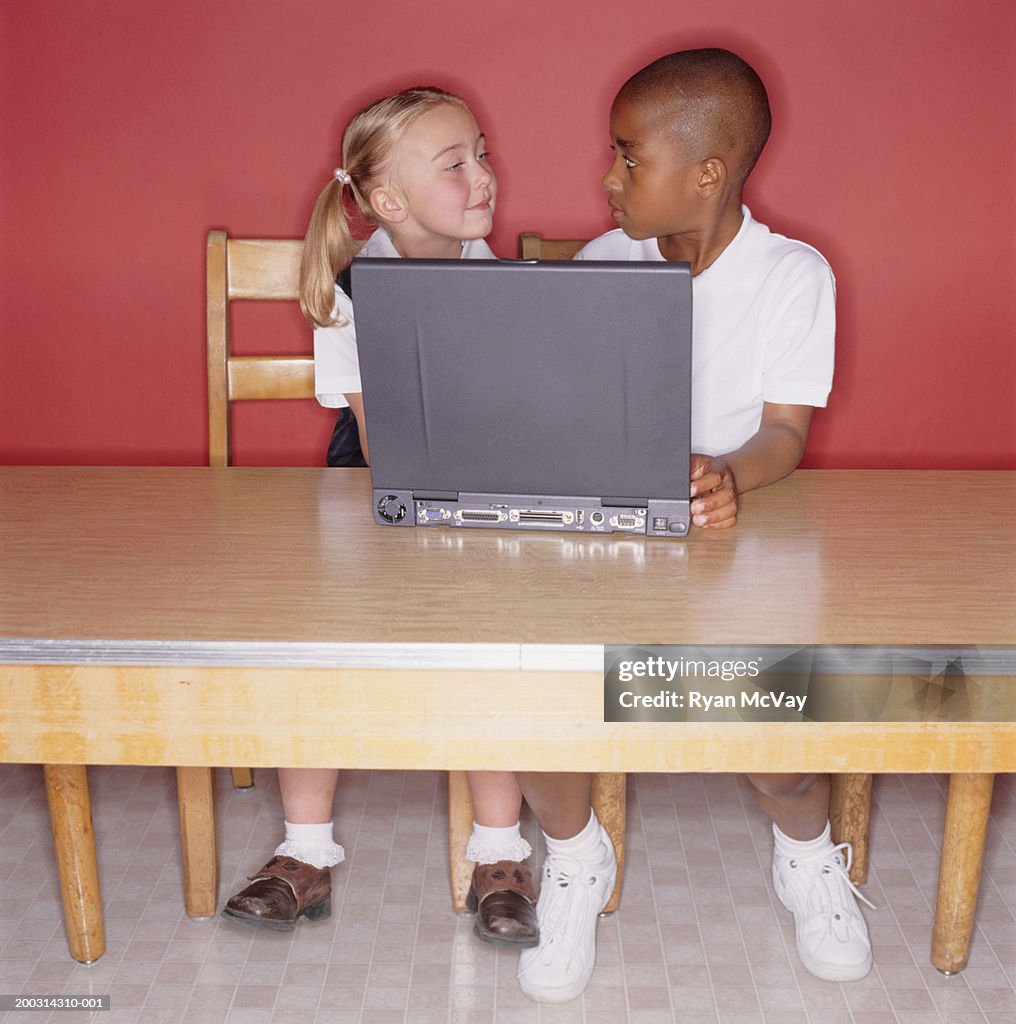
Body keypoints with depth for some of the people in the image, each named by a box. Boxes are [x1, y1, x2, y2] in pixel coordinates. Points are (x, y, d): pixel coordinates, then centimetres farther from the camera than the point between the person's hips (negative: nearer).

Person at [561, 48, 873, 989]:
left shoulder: (793, 276, -3)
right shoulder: (600, 264, 5)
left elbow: (785, 432, -8)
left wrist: (730, 474, -30)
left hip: (736, 534, -2)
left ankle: (806, 853, 11)